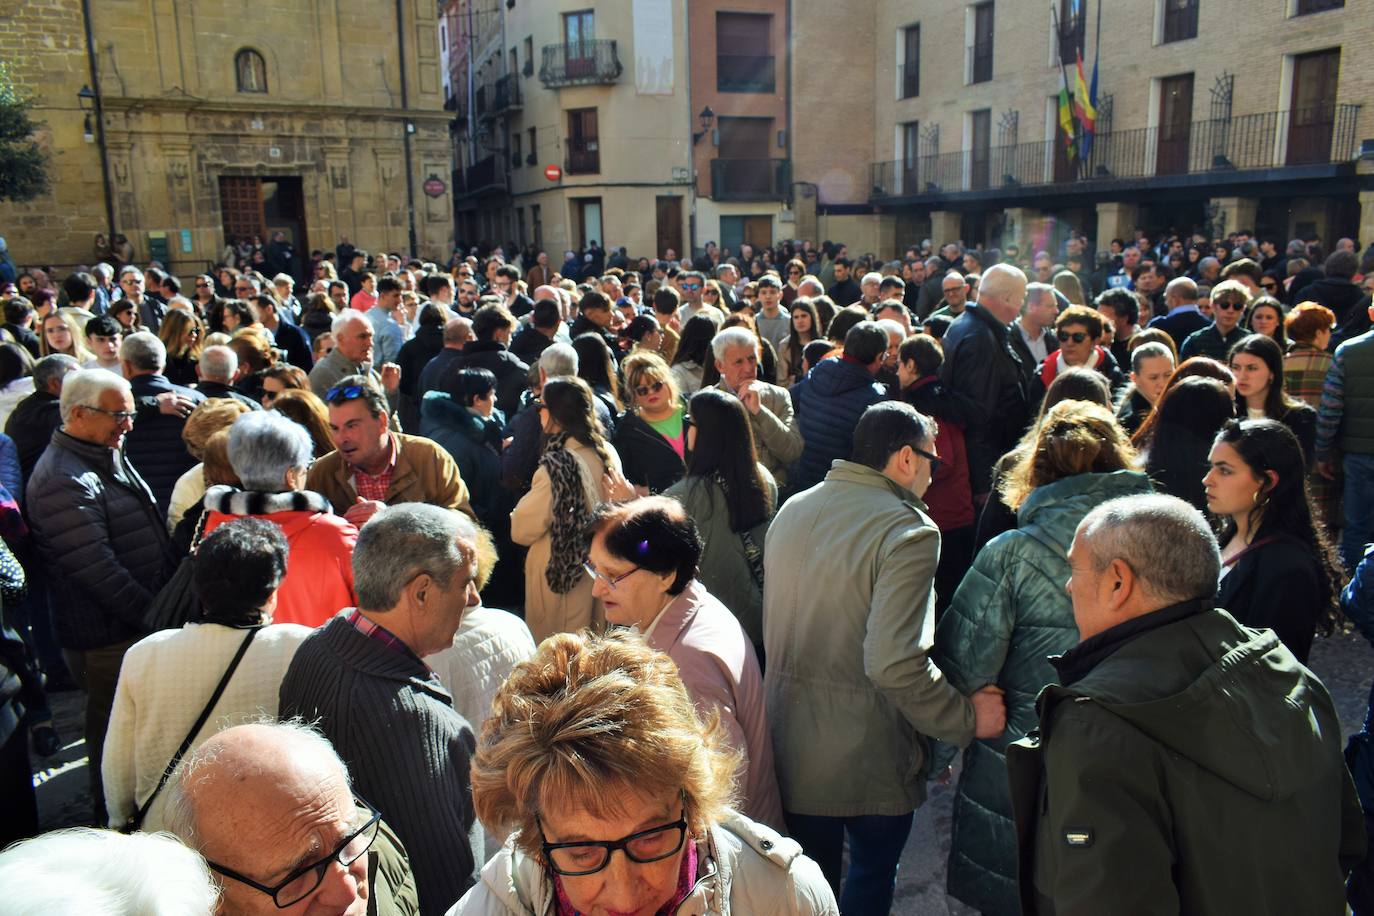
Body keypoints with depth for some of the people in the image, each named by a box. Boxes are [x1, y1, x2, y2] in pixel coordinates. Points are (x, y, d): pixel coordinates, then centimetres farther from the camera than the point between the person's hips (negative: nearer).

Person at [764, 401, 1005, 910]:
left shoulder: (792, 510, 1)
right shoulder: (907, 530, -21)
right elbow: (895, 663, -29)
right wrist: (968, 718, -16)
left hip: (789, 742, 6)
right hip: (867, 756, -5)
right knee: (872, 878, 21)